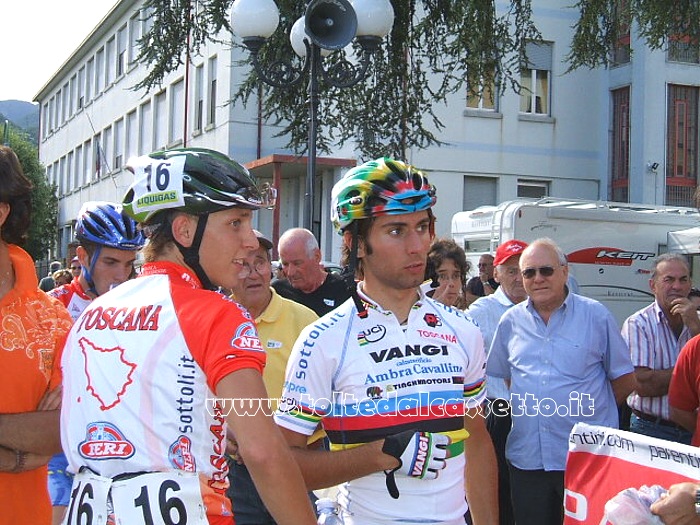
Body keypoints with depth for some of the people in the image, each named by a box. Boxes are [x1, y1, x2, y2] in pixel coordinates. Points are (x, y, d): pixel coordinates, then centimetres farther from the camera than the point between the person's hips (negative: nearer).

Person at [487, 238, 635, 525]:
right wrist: (527, 408, 10)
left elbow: (625, 379, 5)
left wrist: (589, 412, 5)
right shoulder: (511, 321, 7)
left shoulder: (596, 315, -1)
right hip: (527, 459, 3)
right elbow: (500, 375, 20)